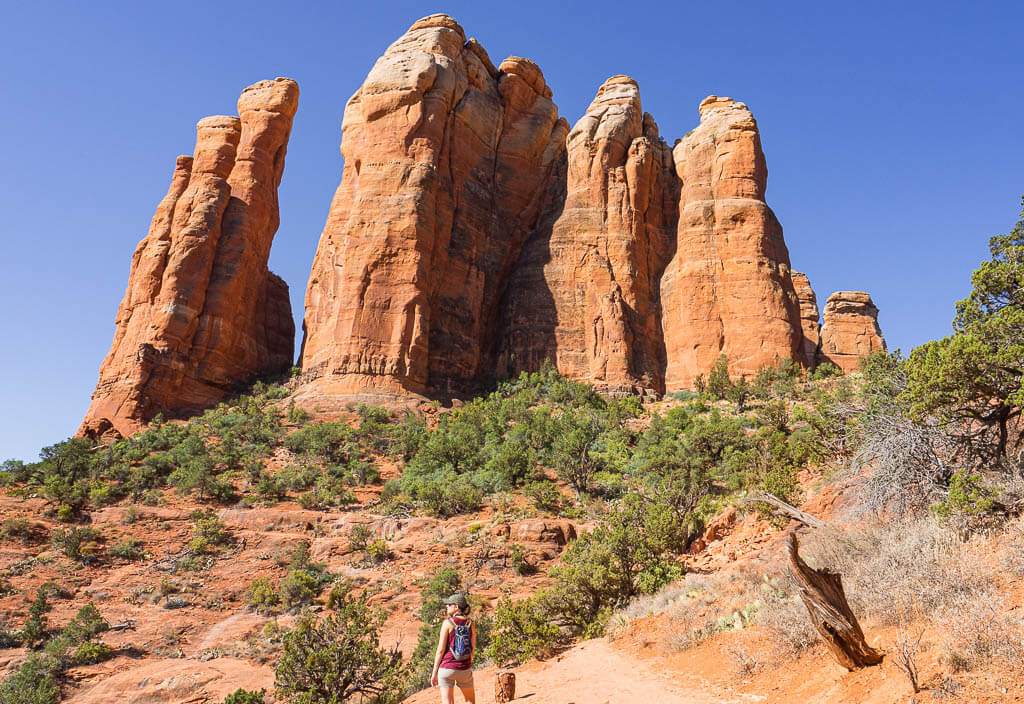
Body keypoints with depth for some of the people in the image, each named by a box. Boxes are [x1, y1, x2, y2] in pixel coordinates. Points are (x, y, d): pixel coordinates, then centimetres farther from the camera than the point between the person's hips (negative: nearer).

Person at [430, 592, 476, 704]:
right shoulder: (471, 624, 1)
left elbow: (441, 649, -11)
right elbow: (472, 650, 5)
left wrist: (434, 673, -3)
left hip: (447, 668, -3)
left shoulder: (447, 623, -11)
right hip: (464, 670, 3)